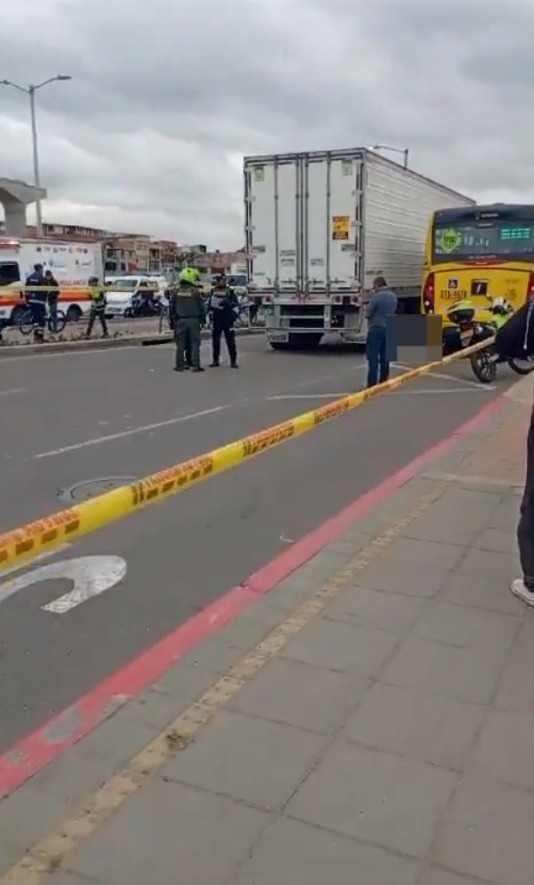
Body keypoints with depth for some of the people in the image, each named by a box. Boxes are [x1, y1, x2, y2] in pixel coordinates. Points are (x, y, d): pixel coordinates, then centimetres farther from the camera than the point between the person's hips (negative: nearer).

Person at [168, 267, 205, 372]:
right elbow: (201, 307, -2)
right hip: (194, 320, -2)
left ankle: (179, 365, 5)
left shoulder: (175, 292, 4)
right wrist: (203, 319, 8)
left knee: (180, 344, 5)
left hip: (180, 320, 2)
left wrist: (172, 320, 15)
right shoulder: (196, 291, -4)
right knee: (195, 343, 1)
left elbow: (171, 307, 7)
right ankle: (195, 365, -2)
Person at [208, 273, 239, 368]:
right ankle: (215, 360, 15)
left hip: (228, 320, -3)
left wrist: (234, 314, -8)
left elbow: (236, 305, 1)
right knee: (215, 341, 6)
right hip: (216, 320, 3)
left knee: (230, 341, -5)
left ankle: (233, 361, -2)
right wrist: (210, 314, 18)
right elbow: (210, 305, 20)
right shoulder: (213, 292, 11)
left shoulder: (230, 292, 2)